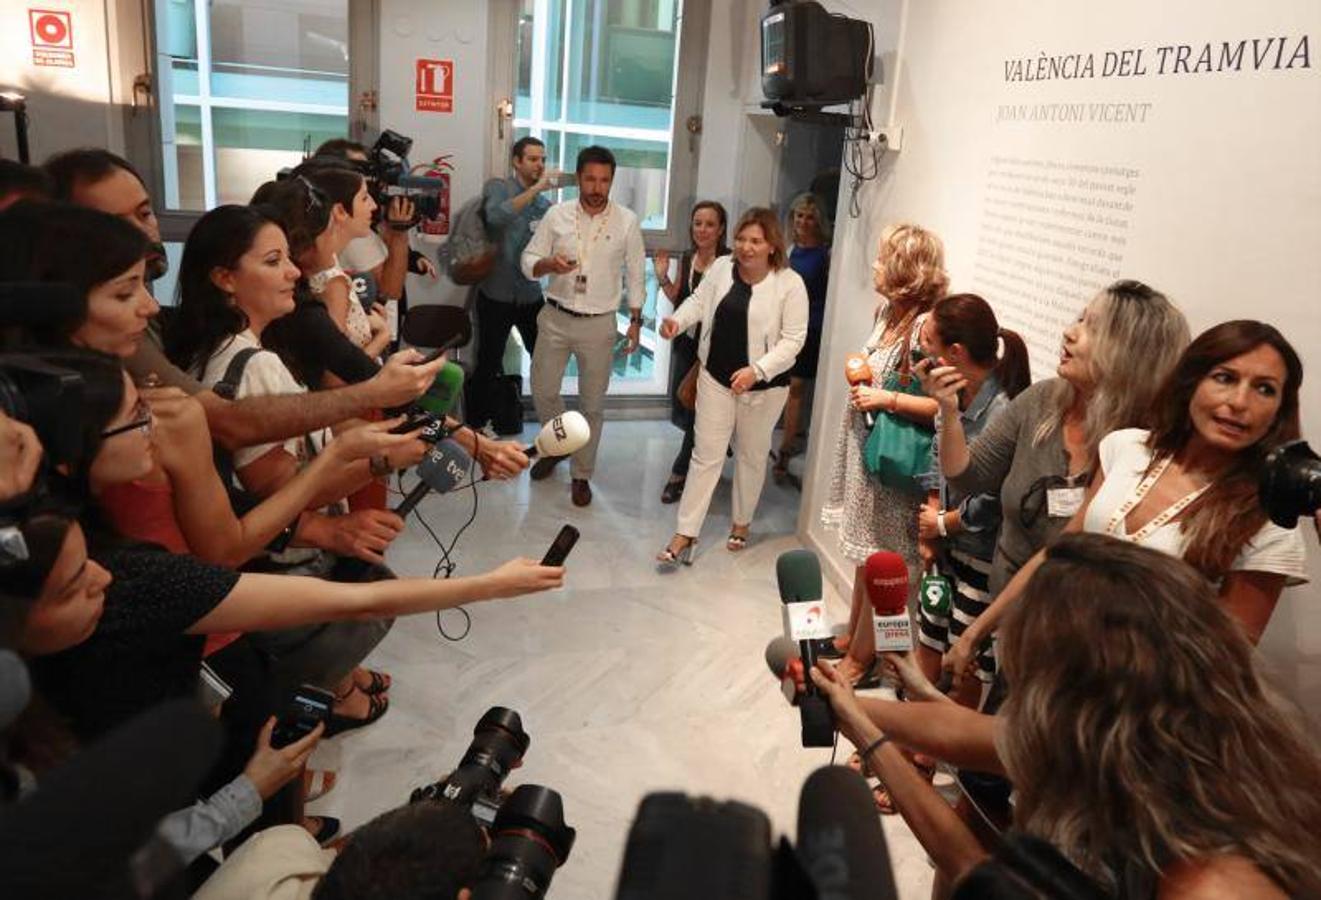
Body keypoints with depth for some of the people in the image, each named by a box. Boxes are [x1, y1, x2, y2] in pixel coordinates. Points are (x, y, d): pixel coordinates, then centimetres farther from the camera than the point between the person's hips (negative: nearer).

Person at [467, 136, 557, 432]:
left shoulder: (545, 204, 10)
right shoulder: (497, 187, -4)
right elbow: (496, 216, -27)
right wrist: (535, 189, -27)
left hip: (531, 295, 4)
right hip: (496, 295, -4)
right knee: (488, 365, 3)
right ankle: (475, 428, 20)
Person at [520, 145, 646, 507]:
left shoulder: (626, 221, -5)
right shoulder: (557, 214, -4)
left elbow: (634, 275, 3)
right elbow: (529, 261, -1)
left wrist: (635, 321, 2)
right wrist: (549, 264, -23)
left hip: (599, 324, -1)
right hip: (555, 317, 1)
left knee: (592, 403, 6)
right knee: (542, 390, 8)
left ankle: (581, 474, 21)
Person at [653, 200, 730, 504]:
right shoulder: (687, 257, 7)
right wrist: (662, 277, 2)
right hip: (686, 341, 7)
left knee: (696, 413, 0)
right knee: (681, 410, 14)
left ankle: (679, 473, 14)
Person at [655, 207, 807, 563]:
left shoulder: (789, 283, -15)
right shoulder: (721, 267, -3)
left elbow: (793, 339, -16)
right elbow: (700, 301, 6)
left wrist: (757, 370, -26)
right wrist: (677, 320, -16)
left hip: (764, 385, -2)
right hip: (716, 377, 3)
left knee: (751, 456, 15)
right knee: (706, 455, 5)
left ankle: (742, 523, 38)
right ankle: (685, 534, 10)